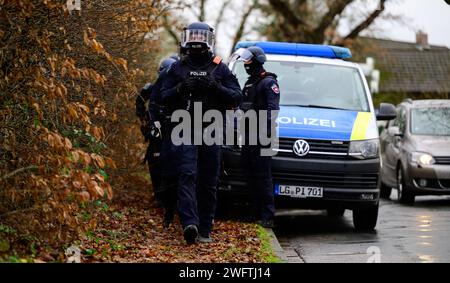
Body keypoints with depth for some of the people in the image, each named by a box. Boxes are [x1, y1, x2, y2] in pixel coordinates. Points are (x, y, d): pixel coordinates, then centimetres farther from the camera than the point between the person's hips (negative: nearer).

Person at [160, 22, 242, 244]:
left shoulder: (220, 69, 10)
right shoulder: (178, 68, 12)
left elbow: (236, 98, 4)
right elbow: (164, 98, 9)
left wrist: (216, 86, -13)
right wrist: (181, 88, -10)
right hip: (185, 132, -1)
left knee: (208, 182, 3)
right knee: (187, 176, -16)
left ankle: (205, 230, 9)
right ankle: (190, 224, -27)